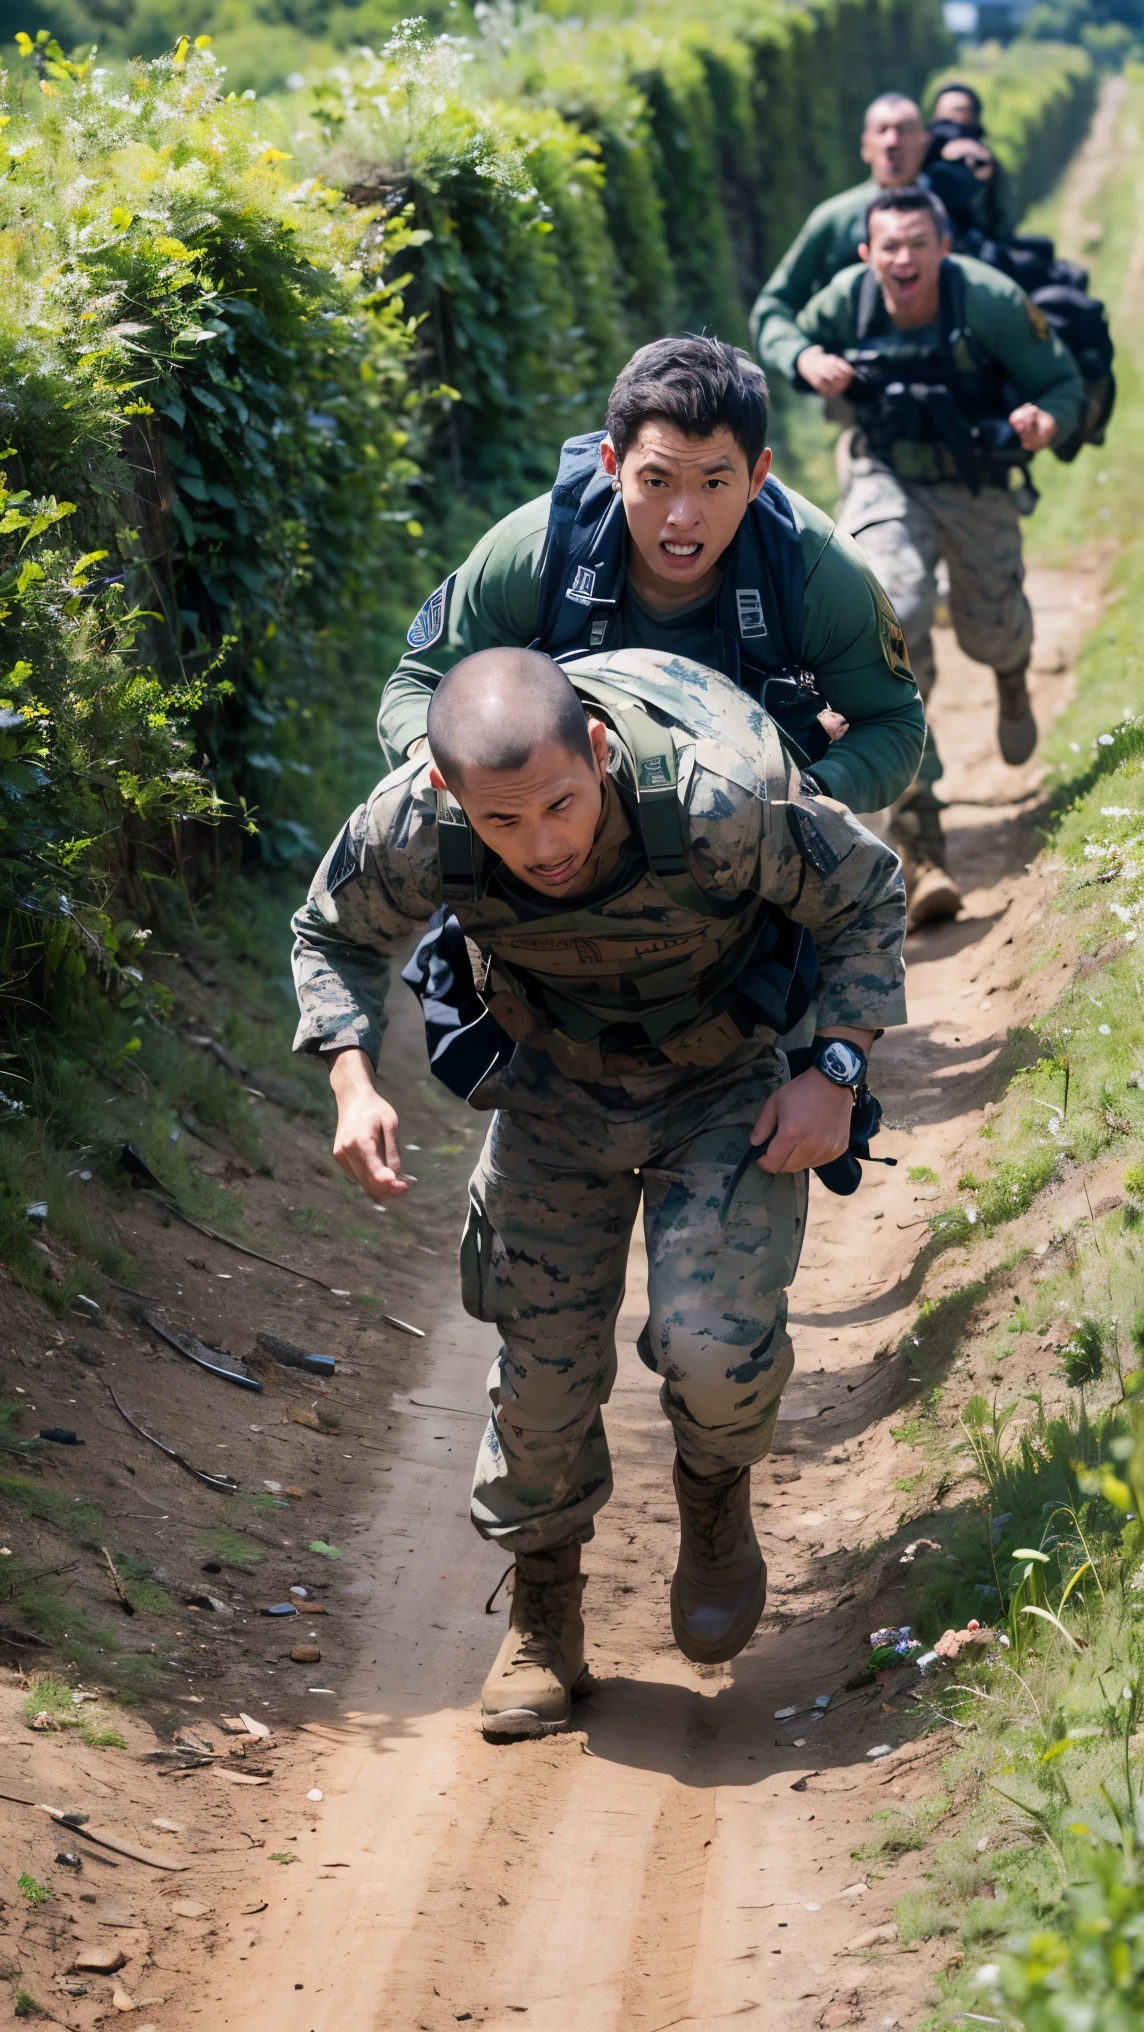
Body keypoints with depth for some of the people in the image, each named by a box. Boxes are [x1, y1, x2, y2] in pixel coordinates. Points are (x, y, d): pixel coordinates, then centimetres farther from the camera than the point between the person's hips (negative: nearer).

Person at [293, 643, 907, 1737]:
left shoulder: (719, 805, -36)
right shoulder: (410, 830, -28)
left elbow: (866, 891, -14)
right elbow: (334, 935, -3)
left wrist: (837, 1072, -20)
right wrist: (352, 1081, -18)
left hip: (723, 1087, -2)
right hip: (551, 1092, 2)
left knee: (712, 1351, -20)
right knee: (543, 1367, 3)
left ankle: (715, 1494, 15)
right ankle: (543, 1618, 27)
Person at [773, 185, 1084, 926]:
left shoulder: (990, 301, -24)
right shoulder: (846, 299, -17)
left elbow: (1063, 381, -14)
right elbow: (788, 337, 5)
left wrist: (1046, 420, -37)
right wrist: (807, 362, -19)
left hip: (976, 487, 0)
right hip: (888, 481, 0)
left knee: (990, 634, 15)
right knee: (891, 618, -25)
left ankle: (1013, 672, 62)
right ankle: (919, 836, -29)